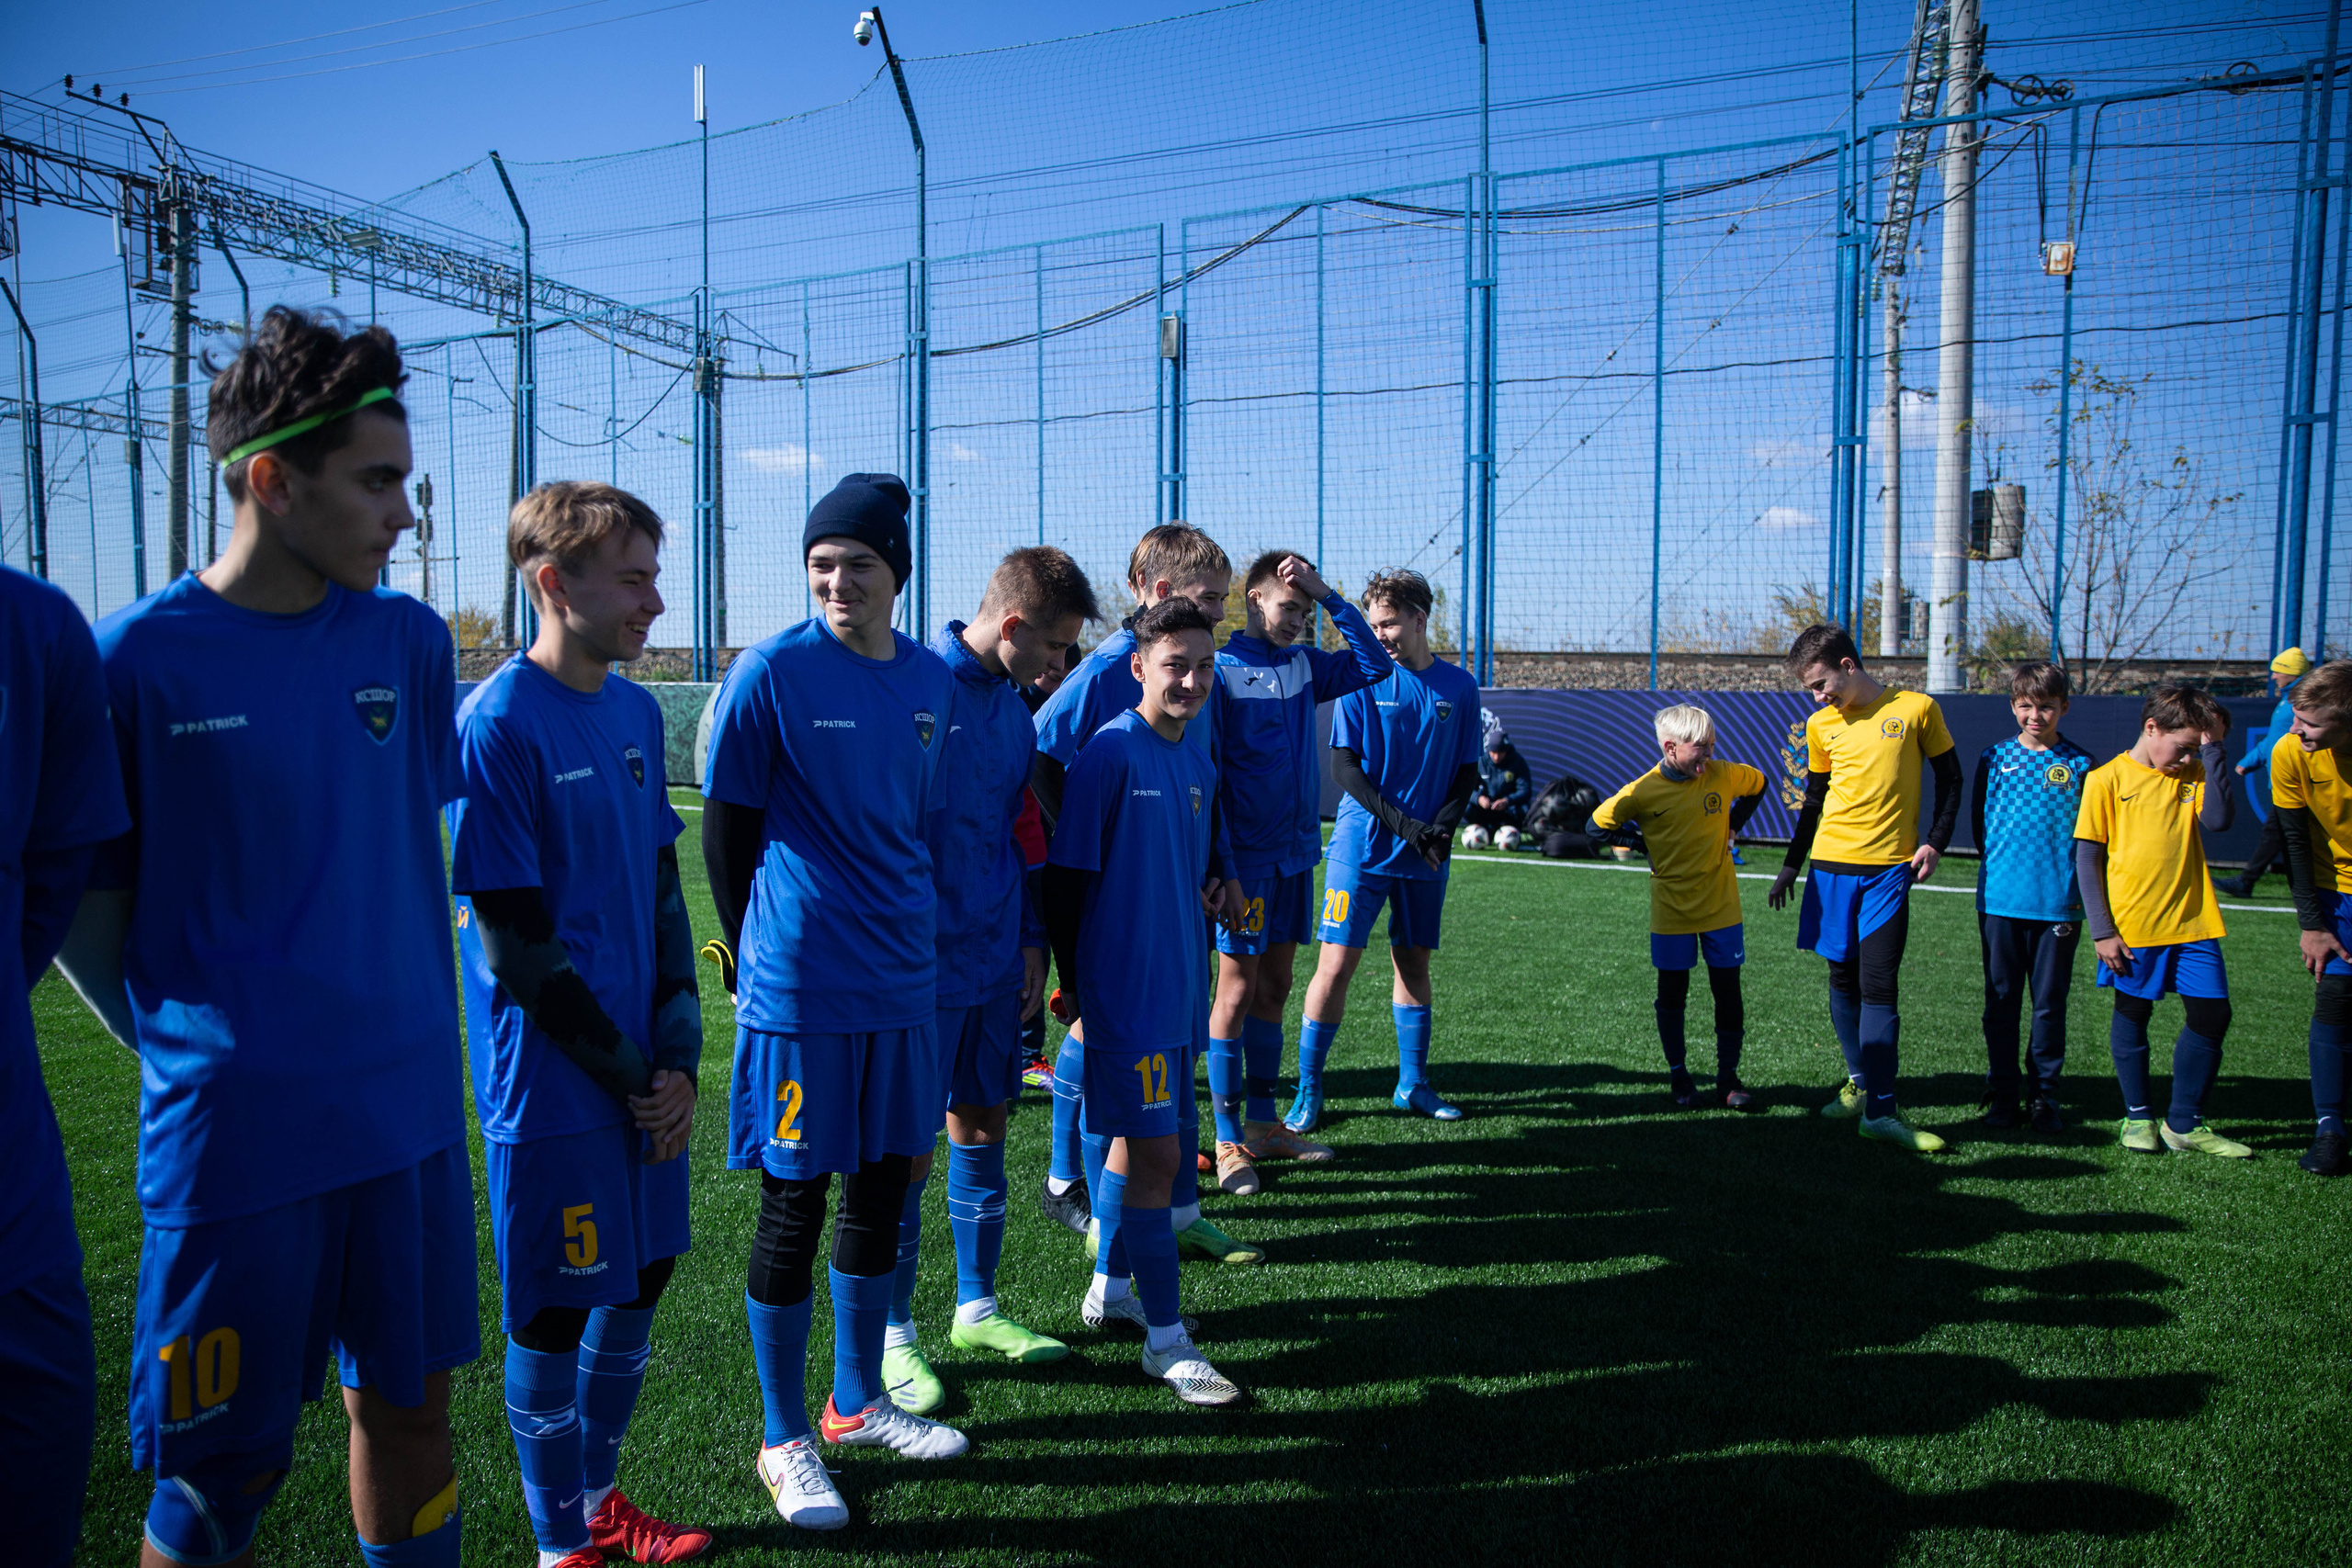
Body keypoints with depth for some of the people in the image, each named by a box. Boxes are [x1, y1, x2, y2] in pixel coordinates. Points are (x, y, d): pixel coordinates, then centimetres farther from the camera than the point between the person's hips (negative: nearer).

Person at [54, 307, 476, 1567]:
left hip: (410, 1116, 4)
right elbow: (83, 899, -2)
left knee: (409, 1403, 17)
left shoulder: (411, 643, 2)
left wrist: (416, 1032, 13)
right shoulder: (140, 659, -10)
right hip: (236, 1133, -4)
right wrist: (184, 1049, -4)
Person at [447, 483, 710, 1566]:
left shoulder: (636, 712, 7)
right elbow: (512, 946, -16)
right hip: (553, 1082, -7)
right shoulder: (496, 725, -15)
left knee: (640, 1275, 17)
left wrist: (679, 1057, 2)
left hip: (645, 1075, 7)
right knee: (554, 1313, 7)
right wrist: (628, 1074, -10)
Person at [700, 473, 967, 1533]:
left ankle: (858, 1403, 34)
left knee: (882, 1188, 15)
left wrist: (907, 930, 15)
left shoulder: (931, 681, 5)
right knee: (794, 1207, 5)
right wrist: (754, 959, 0)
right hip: (800, 992, -5)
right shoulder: (770, 674, -10)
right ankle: (783, 1439, 22)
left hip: (902, 984, 6)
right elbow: (726, 831, -5)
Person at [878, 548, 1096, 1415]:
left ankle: (977, 1309, 29)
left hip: (994, 963, 7)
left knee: (983, 1128, 15)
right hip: (921, 967, -7)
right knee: (908, 1151, 2)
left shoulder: (1013, 710, 10)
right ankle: (893, 1332, 18)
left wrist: (1030, 941, 15)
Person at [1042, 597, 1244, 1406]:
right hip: (1123, 989, -8)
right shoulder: (1110, 753, -15)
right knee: (1155, 1153, -4)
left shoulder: (1197, 762, 8)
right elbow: (1065, 875, -13)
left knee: (1135, 1140, 19)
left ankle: (1109, 1286, 36)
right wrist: (1073, 981, -10)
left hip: (1175, 986, 8)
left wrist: (1211, 883, 4)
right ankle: (1165, 1338, 7)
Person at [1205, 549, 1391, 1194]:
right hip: (1246, 856, -7)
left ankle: (1263, 1123, 24)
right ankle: (1229, 1141, 8)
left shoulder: (1304, 666, 9)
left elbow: (1374, 664, 5)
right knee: (1237, 993, -1)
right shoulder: (1221, 669, -10)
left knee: (1274, 989, 13)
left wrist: (1328, 596, -3)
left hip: (1296, 852, 7)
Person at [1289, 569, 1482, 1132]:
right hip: (1363, 846, -3)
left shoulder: (1458, 686, 5)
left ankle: (1412, 1084, 25)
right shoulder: (1363, 677, -3)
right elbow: (1344, 766, -6)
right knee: (1336, 965, -5)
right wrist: (1401, 822, -16)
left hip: (1426, 853, 3)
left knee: (1414, 964, 12)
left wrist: (1442, 826, -8)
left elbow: (1467, 770, 9)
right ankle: (1308, 1090, 5)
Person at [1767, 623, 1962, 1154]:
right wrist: (1791, 864, 14)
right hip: (1832, 864, 3)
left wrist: (1935, 843, -3)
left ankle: (1881, 1110, -5)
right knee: (1843, 978, 7)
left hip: (1890, 869, -3)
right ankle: (1859, 1080, 23)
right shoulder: (1821, 726, 7)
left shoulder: (1916, 708, -2)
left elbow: (1949, 779, 7)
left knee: (1878, 986, -8)